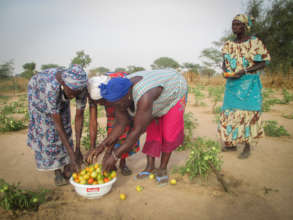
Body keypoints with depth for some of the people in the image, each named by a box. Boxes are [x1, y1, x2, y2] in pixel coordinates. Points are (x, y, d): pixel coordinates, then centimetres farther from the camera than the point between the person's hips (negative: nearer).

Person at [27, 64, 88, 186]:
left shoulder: (81, 87, -36)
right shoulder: (51, 87, -48)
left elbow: (79, 116, -27)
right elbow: (57, 123, -42)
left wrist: (78, 148, -28)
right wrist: (71, 153, -40)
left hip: (61, 94, 4)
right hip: (38, 91, -3)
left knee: (65, 128, -2)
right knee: (46, 131, -7)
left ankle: (67, 168, 11)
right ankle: (57, 171, 6)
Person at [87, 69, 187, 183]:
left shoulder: (144, 97, -46)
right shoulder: (120, 95, -23)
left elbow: (137, 131, -42)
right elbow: (121, 124, -14)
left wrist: (115, 155, -37)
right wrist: (103, 146, -18)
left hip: (173, 91, -5)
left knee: (170, 133, -11)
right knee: (152, 130, -1)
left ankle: (163, 168, 5)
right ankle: (150, 166, 9)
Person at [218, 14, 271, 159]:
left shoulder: (255, 42, -5)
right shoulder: (229, 45, 8)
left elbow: (263, 63, -6)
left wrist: (244, 71, -19)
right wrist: (226, 72, -12)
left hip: (249, 84, -4)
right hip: (232, 83, 5)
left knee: (248, 113, -2)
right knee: (230, 113, 6)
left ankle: (247, 147, 11)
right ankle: (232, 144, 20)